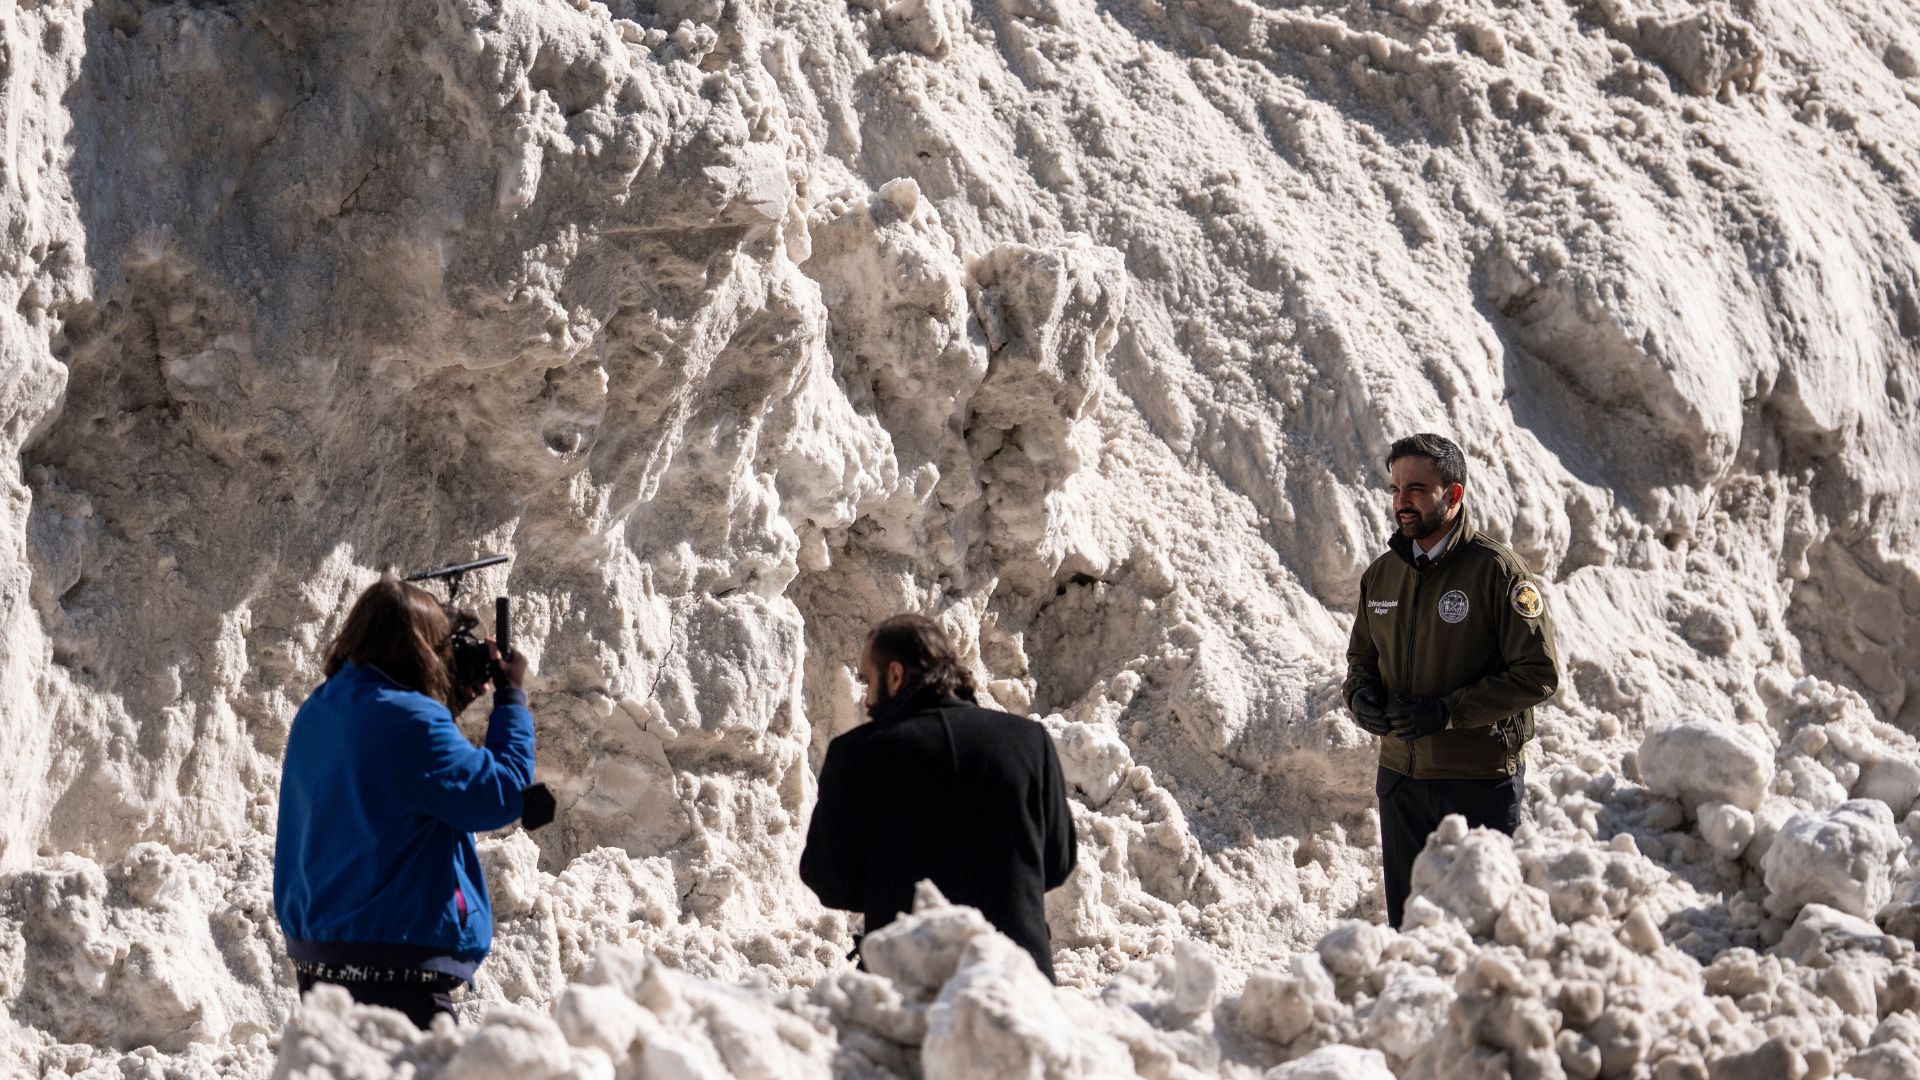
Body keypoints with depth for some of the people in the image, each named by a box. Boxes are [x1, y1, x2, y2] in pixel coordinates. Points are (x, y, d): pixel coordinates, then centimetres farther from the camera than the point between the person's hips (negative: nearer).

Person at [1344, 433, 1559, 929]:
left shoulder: (1496, 571, -11)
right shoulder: (1381, 575, 8)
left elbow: (1538, 673, -15)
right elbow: (1362, 655, 21)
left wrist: (1448, 711, -21)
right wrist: (1362, 693, -3)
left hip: (1481, 781, -5)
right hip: (1401, 775, 6)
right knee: (1406, 920, 13)